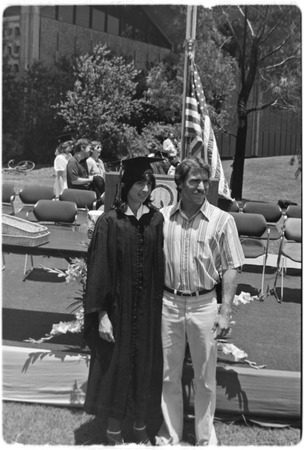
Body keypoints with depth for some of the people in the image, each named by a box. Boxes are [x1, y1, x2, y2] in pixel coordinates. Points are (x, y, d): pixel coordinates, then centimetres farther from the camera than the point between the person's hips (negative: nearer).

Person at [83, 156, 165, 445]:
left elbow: (161, 267, 6)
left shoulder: (156, 220, 1)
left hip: (149, 309, 3)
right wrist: (101, 314, -12)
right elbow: (99, 269, -10)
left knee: (146, 366, 14)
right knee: (116, 366, 9)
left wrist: (162, 306, 5)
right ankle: (114, 429, 29)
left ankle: (141, 425, 34)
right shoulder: (110, 222, -10)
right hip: (119, 308, -3)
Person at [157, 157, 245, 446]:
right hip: (168, 303, 2)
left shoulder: (222, 221, -6)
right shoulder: (162, 218, 0)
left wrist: (225, 312, -9)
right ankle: (170, 433, 33)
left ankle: (205, 437, 31)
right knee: (168, 375, 14)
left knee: (205, 378, 11)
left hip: (204, 305, -1)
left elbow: (230, 268, -4)